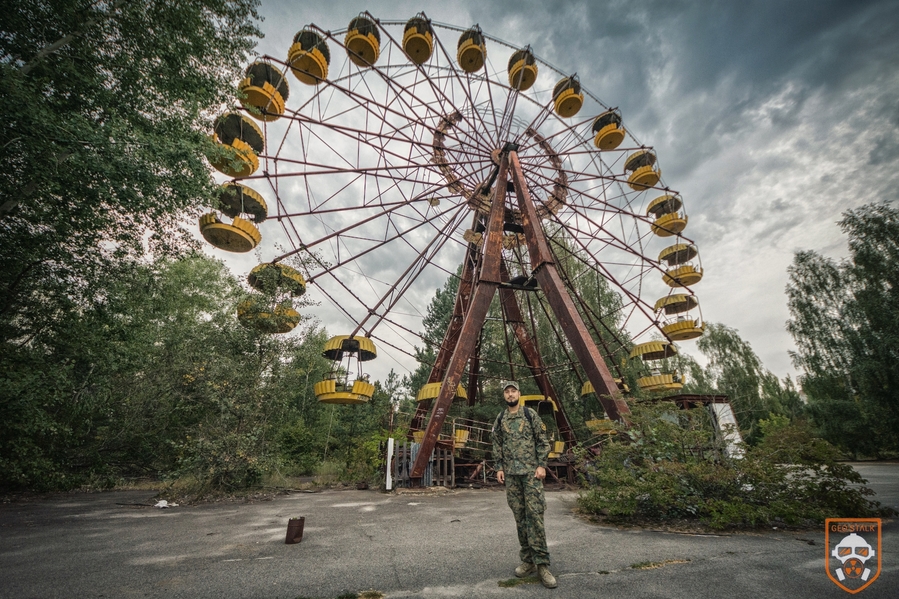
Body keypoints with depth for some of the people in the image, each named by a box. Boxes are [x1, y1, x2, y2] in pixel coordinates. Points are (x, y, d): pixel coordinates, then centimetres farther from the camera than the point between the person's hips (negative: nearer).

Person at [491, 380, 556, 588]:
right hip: (511, 474, 4)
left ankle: (541, 563, -2)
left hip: (531, 471, -3)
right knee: (519, 516, 8)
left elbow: (543, 441, -1)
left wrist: (542, 465, -9)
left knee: (534, 514, -8)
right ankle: (527, 560, 18)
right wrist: (499, 468, 4)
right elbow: (497, 446, 13)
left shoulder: (530, 414, -1)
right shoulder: (500, 419, 9)